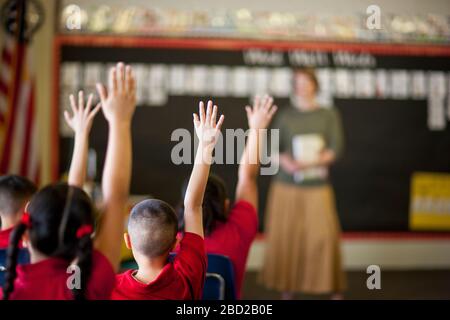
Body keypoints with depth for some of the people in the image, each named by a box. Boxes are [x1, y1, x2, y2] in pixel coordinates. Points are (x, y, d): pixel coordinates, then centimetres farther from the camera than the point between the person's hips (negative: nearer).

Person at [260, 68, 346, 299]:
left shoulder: (329, 115, 6)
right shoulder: (285, 116, 9)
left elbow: (336, 149, -3)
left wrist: (309, 162, -15)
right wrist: (286, 162, -15)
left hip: (318, 187, -1)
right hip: (287, 186, 1)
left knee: (324, 236, -10)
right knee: (285, 237, -1)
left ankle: (334, 290, -1)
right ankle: (287, 290, 8)